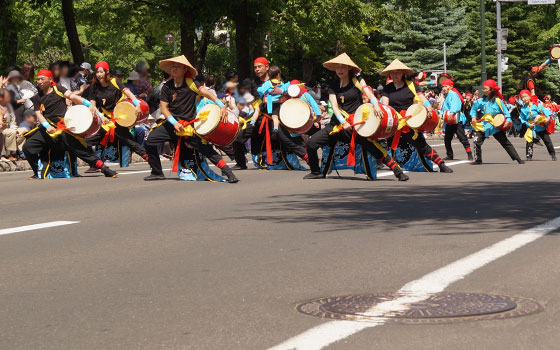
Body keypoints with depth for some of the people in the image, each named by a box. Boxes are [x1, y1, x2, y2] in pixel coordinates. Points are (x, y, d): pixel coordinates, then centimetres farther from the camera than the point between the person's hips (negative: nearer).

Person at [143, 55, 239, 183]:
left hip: (189, 124, -4)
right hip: (172, 123, 4)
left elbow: (206, 93, -20)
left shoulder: (190, 84, -7)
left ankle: (228, 172, -11)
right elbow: (164, 107, 1)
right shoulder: (167, 87, 2)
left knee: (204, 147, -15)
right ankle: (157, 173, 12)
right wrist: (175, 123, -14)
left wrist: (221, 106, -35)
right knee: (150, 141, -5)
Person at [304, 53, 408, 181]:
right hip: (338, 123, 3)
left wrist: (376, 105, -37)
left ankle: (398, 171, -20)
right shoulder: (333, 86, 5)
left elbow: (368, 92, -15)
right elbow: (334, 106, -5)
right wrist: (343, 122, -22)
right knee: (311, 143, -6)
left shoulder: (357, 81, 1)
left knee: (370, 144, -26)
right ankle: (316, 172, 15)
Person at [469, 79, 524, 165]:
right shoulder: (481, 101, -1)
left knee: (505, 142, 2)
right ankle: (478, 160, 9)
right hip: (483, 125, 3)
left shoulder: (498, 101, -9)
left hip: (496, 126, -3)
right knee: (477, 142, -7)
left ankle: (518, 158, 7)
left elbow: (505, 111, -4)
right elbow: (474, 108, 13)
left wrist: (508, 120, -16)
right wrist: (473, 116, 0)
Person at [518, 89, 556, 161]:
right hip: (531, 128, 1)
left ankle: (553, 154, 17)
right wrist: (528, 124, -11)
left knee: (547, 140, 5)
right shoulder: (523, 109, 1)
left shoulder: (537, 105, -5)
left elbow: (544, 110, -10)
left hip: (541, 127, -1)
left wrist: (548, 117, -26)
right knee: (529, 142, -9)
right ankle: (529, 156, 1)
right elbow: (522, 119, 5)